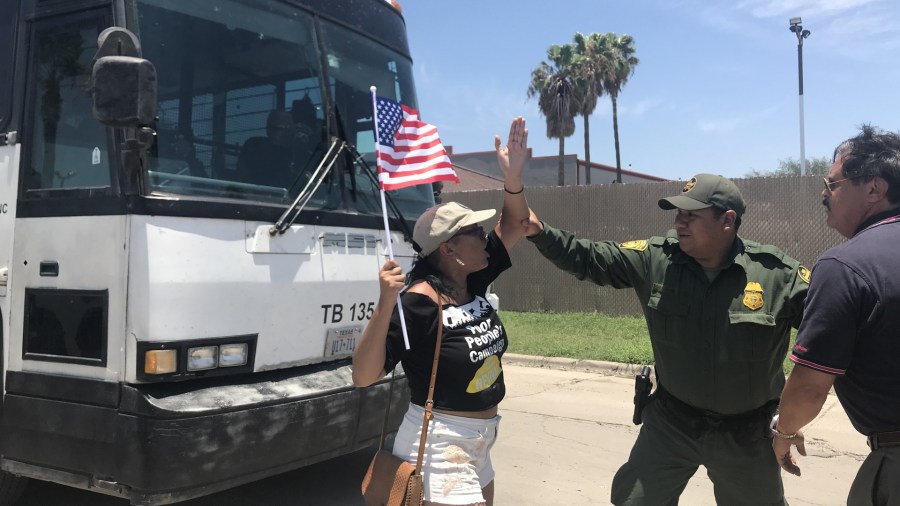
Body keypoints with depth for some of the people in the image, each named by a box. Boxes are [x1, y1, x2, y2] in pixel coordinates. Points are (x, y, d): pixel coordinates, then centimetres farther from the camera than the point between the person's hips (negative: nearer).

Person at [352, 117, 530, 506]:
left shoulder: (473, 283, 1)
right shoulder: (417, 302, -22)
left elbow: (514, 225, 8)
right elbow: (363, 376, -24)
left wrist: (513, 175, -11)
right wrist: (386, 304, -37)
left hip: (478, 444, 8)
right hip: (439, 447, -8)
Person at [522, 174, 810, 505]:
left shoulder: (777, 273, -17)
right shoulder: (654, 259, -10)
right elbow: (589, 258, -7)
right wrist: (539, 232, -19)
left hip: (746, 432, -1)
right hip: (670, 421, 2)